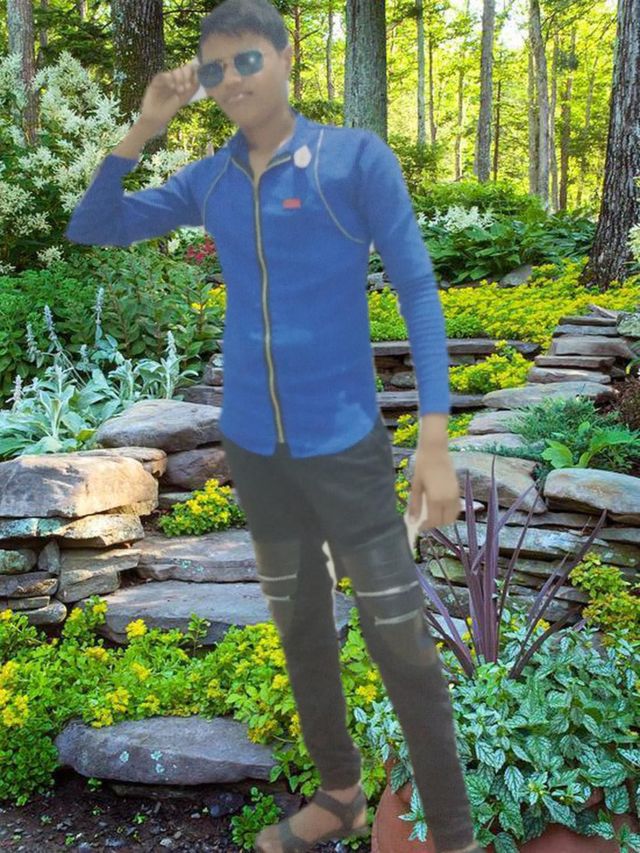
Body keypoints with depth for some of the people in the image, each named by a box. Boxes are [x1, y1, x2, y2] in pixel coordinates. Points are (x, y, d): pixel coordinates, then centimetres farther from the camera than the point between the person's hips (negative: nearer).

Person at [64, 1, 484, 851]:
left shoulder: (356, 157, -7)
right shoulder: (208, 180, 6)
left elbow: (418, 290, -9)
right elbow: (92, 228, 11)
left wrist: (436, 439, -16)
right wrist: (145, 126, -3)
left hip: (344, 441, -5)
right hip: (253, 445, 5)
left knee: (401, 640, 1)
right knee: (300, 629, 16)